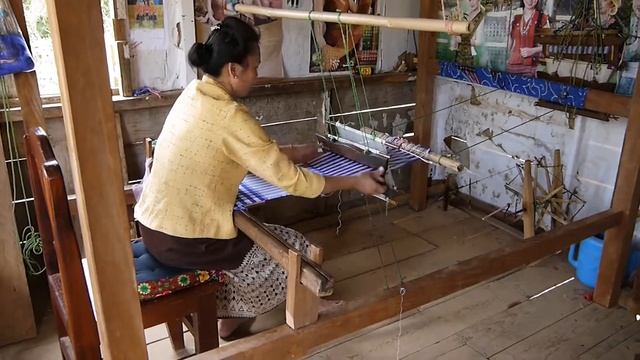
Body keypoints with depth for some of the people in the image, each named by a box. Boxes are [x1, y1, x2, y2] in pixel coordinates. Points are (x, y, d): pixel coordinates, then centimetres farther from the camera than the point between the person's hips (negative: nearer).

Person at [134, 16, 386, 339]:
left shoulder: (194, 93, 3)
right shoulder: (230, 117, -23)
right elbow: (291, 181, -19)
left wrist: (291, 154, 23)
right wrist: (357, 182, -8)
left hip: (154, 227, 9)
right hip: (182, 243, -9)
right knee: (297, 247, 10)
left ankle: (229, 314, 36)